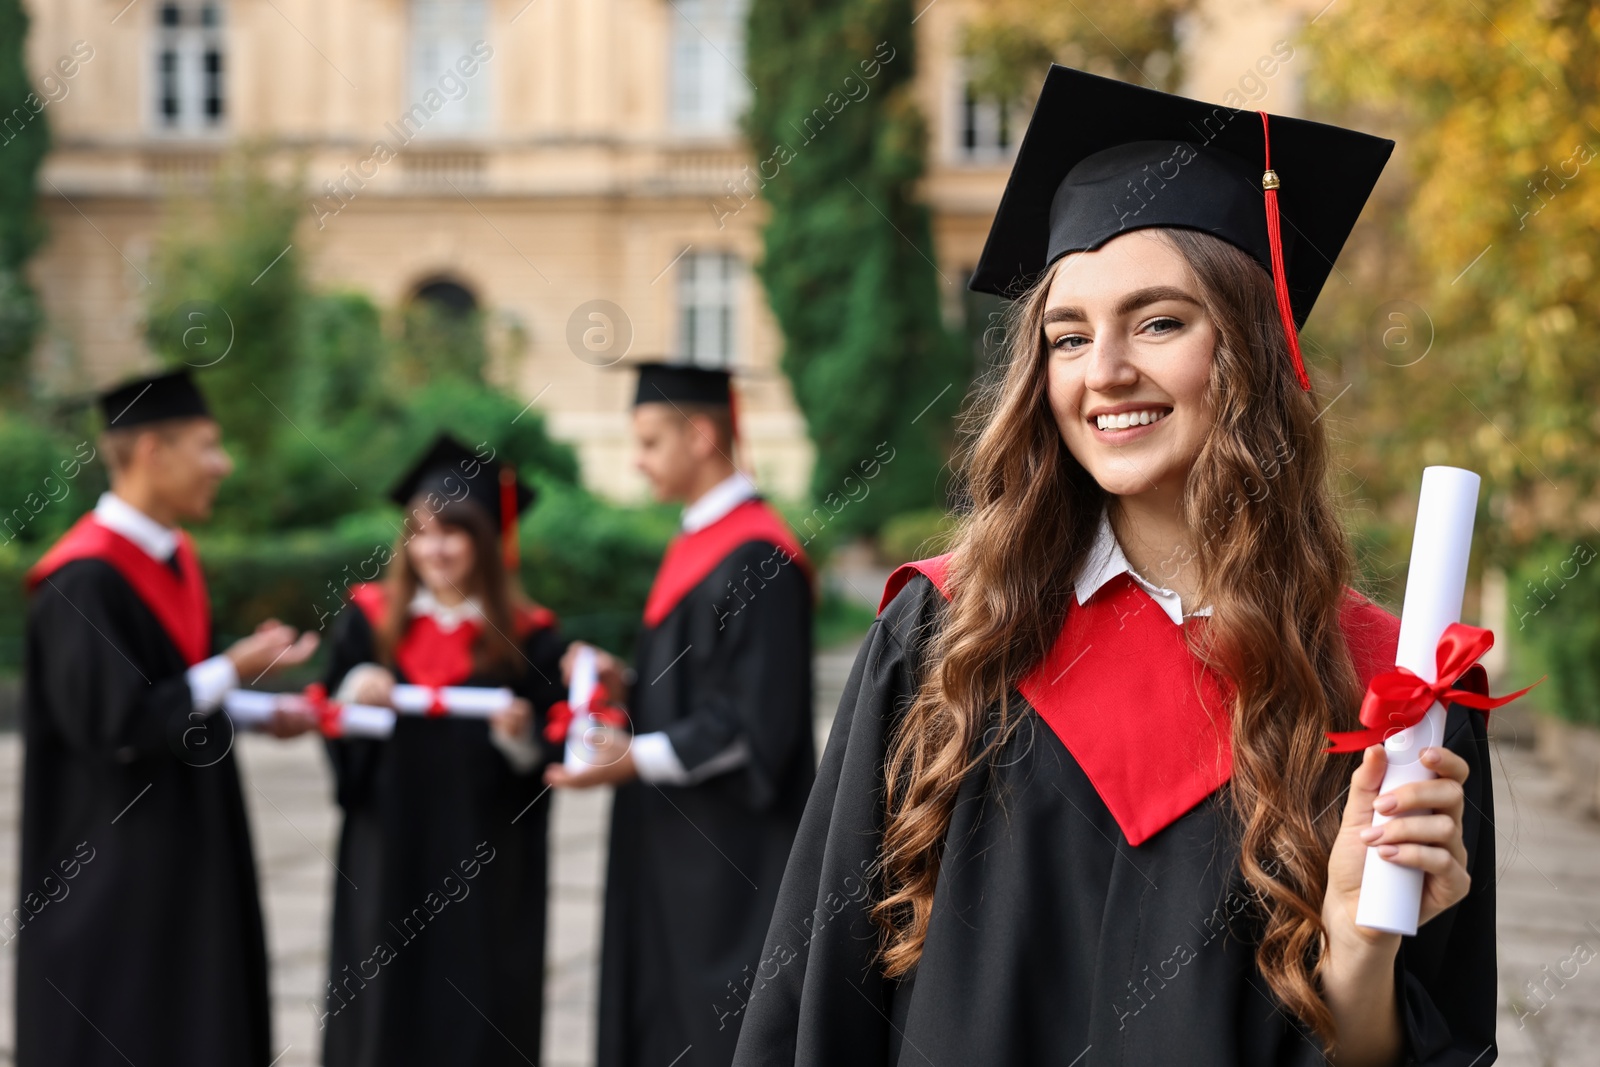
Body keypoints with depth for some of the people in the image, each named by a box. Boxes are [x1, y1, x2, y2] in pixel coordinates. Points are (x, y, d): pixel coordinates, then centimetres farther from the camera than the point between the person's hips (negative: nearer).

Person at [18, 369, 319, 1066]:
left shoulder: (174, 558, 9)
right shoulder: (86, 580, -20)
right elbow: (111, 726, -24)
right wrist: (233, 672, -18)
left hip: (186, 845, 9)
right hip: (115, 871, -9)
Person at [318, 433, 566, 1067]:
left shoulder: (527, 637, 0)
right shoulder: (370, 620, 6)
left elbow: (549, 757, -1)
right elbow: (332, 723, 5)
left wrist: (520, 735, -21)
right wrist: (353, 693, -15)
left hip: (483, 862, -1)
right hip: (388, 850, 2)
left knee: (476, 1014, 0)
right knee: (381, 1001, 3)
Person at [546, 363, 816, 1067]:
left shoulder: (756, 555, -17)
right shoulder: (696, 545, 14)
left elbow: (756, 717, -21)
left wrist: (641, 758, -23)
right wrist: (629, 684, 5)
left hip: (729, 851, -10)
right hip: (677, 838, 10)